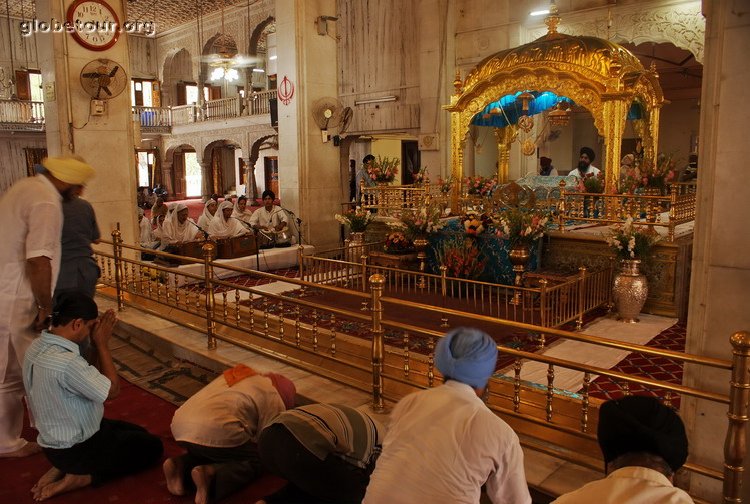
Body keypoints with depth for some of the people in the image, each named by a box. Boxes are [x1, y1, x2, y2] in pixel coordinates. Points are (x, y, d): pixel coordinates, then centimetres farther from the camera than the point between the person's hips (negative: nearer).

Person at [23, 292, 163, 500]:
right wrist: (102, 344, -15)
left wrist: (97, 343, -7)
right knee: (152, 446, 9)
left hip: (54, 438, 9)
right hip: (75, 449, -9)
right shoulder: (66, 362, -36)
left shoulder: (37, 346, -6)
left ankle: (63, 468, 13)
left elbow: (89, 379, 3)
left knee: (138, 433, 24)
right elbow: (112, 389, -20)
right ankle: (81, 477, -1)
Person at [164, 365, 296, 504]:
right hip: (213, 430, -8)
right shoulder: (273, 398, 11)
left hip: (181, 425, 8)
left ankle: (180, 465, 5)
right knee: (257, 460, 10)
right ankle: (210, 473, -14)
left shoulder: (236, 375, 32)